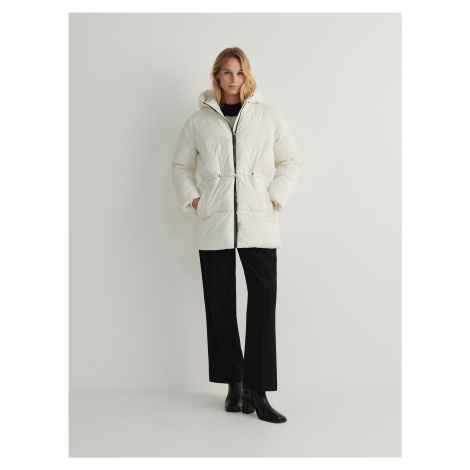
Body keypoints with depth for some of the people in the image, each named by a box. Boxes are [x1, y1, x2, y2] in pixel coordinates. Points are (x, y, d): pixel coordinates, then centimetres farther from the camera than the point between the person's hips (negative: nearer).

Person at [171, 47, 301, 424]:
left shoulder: (268, 116, 9)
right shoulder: (199, 120, 11)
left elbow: (291, 161, 13)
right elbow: (181, 165, 19)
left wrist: (276, 198, 1)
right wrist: (192, 199, 5)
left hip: (258, 222, -1)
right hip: (213, 223, 1)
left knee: (264, 303, -8)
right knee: (220, 305, 4)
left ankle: (258, 392, -1)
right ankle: (234, 384, 16)